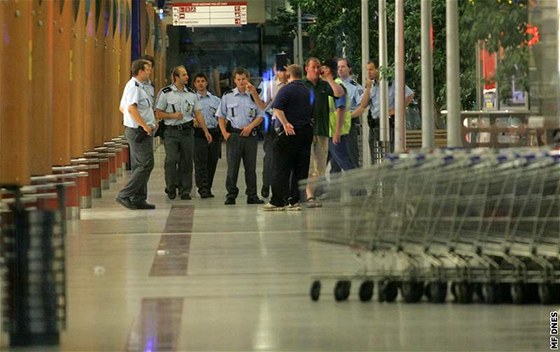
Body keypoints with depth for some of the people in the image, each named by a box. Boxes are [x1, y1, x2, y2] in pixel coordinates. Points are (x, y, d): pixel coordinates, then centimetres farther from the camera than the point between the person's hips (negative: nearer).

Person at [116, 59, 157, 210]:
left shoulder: (134, 86, 17)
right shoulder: (134, 87, -15)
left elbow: (122, 108, 26)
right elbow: (131, 108, -28)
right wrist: (144, 125, -26)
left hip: (135, 131, 11)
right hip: (139, 131, -11)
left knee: (139, 165, 12)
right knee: (146, 165, -11)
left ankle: (138, 199, 14)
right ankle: (125, 195, -12)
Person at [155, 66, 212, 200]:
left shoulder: (191, 94, 11)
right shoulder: (165, 93, -2)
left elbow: (198, 114, 13)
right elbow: (158, 113, -1)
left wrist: (206, 131, 9)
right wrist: (173, 115, -15)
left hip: (187, 131, 4)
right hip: (171, 132, -3)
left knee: (186, 161, 3)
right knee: (171, 160, -9)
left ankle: (185, 190, 11)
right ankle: (171, 189, 6)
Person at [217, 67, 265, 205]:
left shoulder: (253, 96, 7)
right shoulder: (227, 96, 6)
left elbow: (260, 116, 7)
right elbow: (221, 116, 9)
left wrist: (250, 126, -9)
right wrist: (224, 133, -2)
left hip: (250, 135, 1)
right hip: (233, 135, -1)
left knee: (251, 166, 5)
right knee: (232, 166, -3)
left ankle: (252, 195, 10)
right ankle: (231, 195, 3)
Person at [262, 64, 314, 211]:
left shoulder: (286, 90, -8)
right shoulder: (308, 91, 12)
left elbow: (277, 109, -21)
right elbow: (312, 112, 17)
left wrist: (285, 123, -20)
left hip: (289, 133, -6)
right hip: (306, 131, 6)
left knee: (281, 169, -1)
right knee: (301, 170, 8)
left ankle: (278, 201, -3)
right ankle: (295, 201, 7)